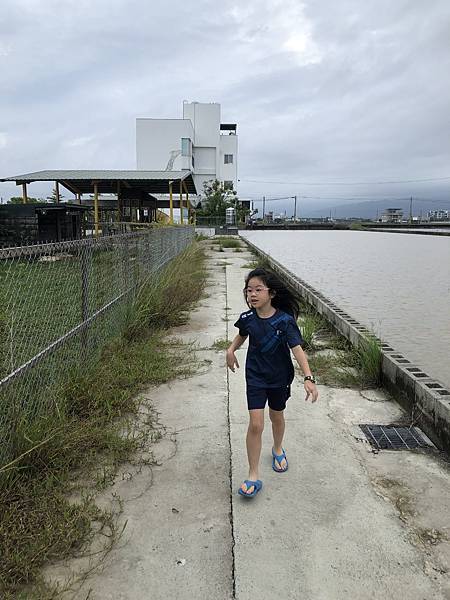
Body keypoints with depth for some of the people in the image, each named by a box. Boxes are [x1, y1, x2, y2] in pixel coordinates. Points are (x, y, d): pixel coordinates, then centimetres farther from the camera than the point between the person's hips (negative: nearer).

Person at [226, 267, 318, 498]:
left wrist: (308, 378, -37)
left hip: (279, 377, -1)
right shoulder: (247, 318, -10)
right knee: (255, 424, -6)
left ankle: (278, 449, 52)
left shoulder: (285, 320, -21)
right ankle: (253, 476, 6)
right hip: (255, 378, 1)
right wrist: (231, 349, -3)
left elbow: (297, 349, -27)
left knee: (277, 417, 21)